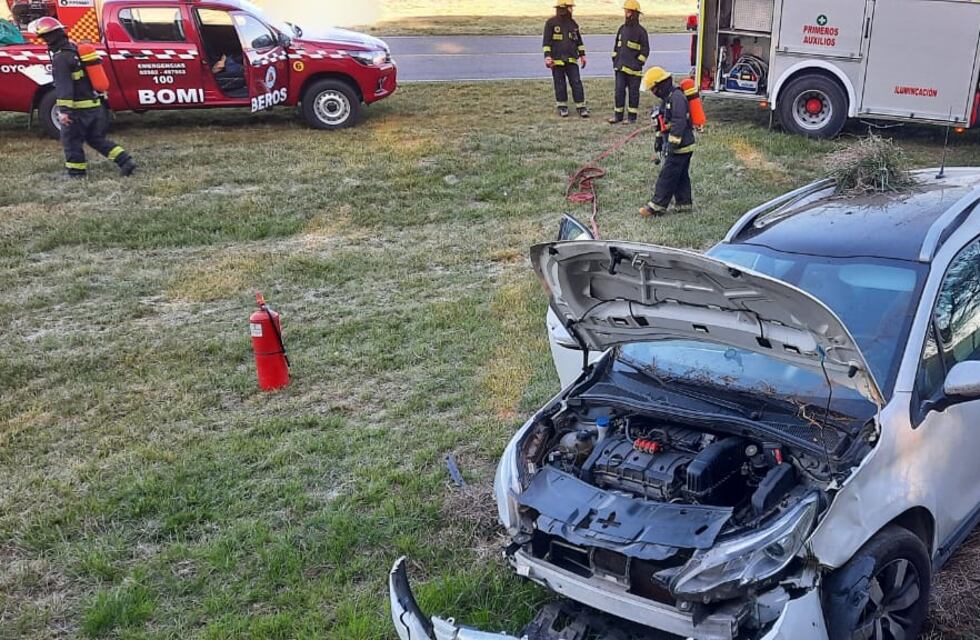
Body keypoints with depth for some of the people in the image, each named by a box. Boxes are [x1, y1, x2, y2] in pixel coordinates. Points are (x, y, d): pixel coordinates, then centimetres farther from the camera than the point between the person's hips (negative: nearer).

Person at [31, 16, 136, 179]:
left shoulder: (60, 58, -15)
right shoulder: (76, 50, 13)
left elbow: (63, 86, -23)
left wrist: (63, 110, -26)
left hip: (79, 108, -9)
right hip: (96, 105, 9)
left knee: (71, 141, 4)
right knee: (97, 139, 16)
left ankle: (77, 174, 10)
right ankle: (126, 161, 5)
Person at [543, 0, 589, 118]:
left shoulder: (573, 23, 10)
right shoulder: (551, 23, -4)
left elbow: (579, 41, 17)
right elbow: (547, 42, -7)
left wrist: (582, 55, 13)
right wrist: (547, 57, -15)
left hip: (571, 60, 3)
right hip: (557, 60, -3)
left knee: (576, 83, -3)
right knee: (560, 84, 4)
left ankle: (581, 107, 1)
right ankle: (562, 107, 16)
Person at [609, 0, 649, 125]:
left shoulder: (641, 31, -6)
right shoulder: (622, 28, 11)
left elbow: (645, 49, -5)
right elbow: (616, 46, 19)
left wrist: (639, 63, -10)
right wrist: (615, 60, 12)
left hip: (634, 68, -5)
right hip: (621, 67, 5)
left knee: (633, 92, 3)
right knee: (619, 91, 4)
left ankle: (632, 117, 8)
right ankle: (618, 116, 11)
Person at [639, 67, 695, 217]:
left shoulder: (677, 97, -20)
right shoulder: (667, 98, 13)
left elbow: (679, 123, -25)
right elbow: (665, 121, 24)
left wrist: (673, 143, -25)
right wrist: (659, 138, 25)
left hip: (681, 146, -10)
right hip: (681, 146, 10)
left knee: (667, 176, -6)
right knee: (681, 176, 15)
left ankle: (657, 206, -2)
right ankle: (685, 203, 22)